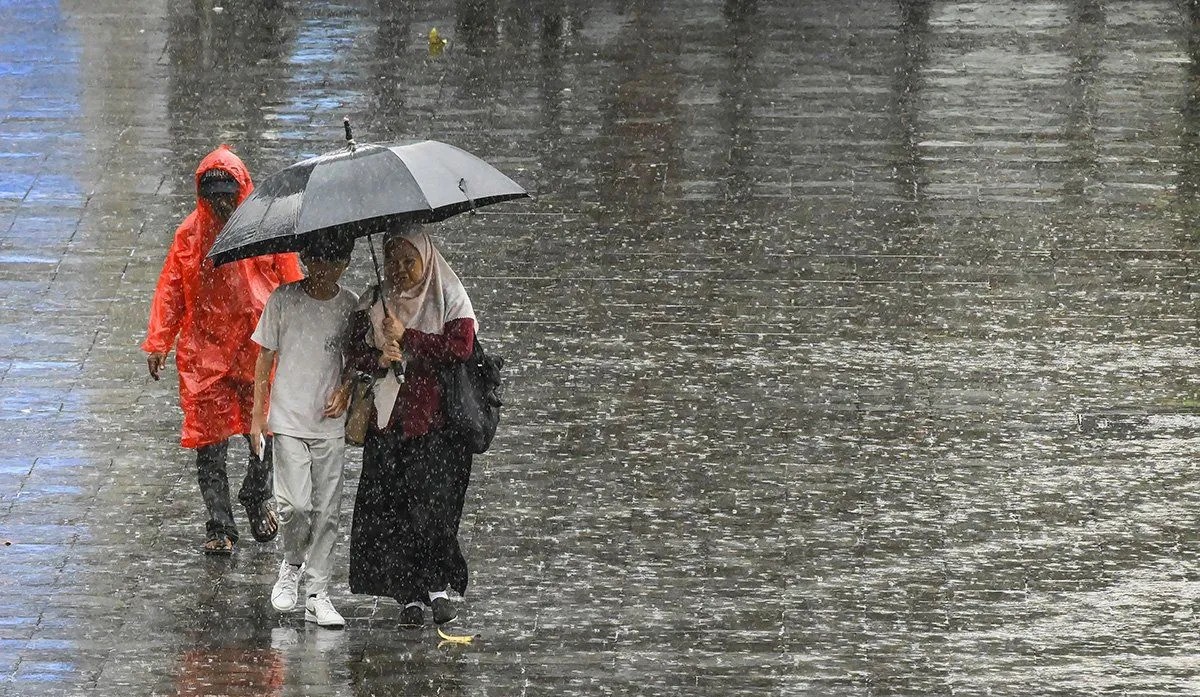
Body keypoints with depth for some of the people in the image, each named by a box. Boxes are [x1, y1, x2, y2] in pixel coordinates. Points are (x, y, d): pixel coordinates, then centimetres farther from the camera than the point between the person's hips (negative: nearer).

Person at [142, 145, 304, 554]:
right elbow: (170, 290, 7)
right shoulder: (191, 235, 3)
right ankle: (219, 527, 5)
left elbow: (291, 286, 3)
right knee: (209, 442, -1)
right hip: (205, 350, 1)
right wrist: (157, 343, 1)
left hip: (260, 348, -1)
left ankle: (257, 499, 35)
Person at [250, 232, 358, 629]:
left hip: (330, 424, 2)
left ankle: (317, 594, 9)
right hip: (289, 421, -2)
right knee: (296, 504, -13)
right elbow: (266, 358, 2)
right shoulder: (284, 299, -3)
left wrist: (345, 391, -7)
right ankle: (291, 566, 15)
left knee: (327, 511, 2)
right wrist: (258, 414, 0)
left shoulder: (350, 306, 3)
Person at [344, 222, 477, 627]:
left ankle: (438, 585, -2)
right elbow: (354, 351, 8)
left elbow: (461, 347, -10)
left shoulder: (449, 296, 3)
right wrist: (379, 359, -13)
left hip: (436, 417, -3)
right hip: (388, 418, 3)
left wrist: (407, 337, -11)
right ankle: (410, 594, 1)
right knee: (390, 507, -3)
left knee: (432, 501, -14)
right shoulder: (374, 302, 13)